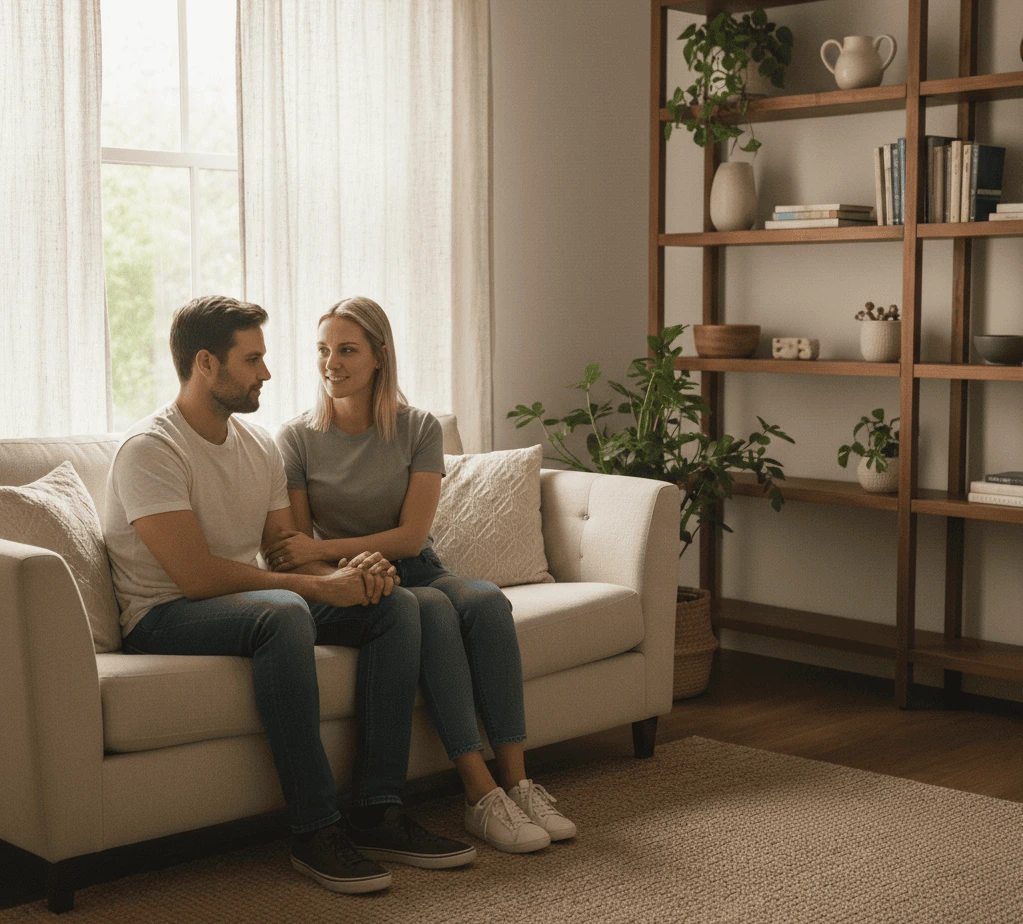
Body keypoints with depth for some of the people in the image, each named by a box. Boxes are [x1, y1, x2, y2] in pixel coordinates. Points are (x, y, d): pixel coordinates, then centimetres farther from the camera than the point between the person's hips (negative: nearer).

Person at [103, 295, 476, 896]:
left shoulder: (259, 444, 11)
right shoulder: (150, 449, -15)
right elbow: (197, 575, -24)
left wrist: (346, 570, -11)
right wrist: (317, 587, -22)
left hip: (248, 600, 8)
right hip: (165, 619, -8)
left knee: (396, 603, -10)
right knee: (283, 611, -39)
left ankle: (381, 809, -16)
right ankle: (317, 831, -32)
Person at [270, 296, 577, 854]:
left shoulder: (418, 429, 2)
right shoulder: (297, 439, 0)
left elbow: (411, 535, -7)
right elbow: (295, 551, 0)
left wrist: (324, 548, -20)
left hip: (415, 571, 3)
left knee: (486, 601, -30)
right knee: (432, 610, -34)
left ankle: (516, 781, -29)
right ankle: (480, 797, -36)